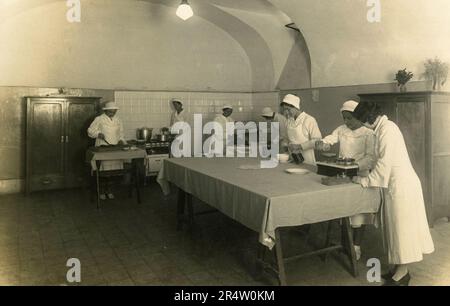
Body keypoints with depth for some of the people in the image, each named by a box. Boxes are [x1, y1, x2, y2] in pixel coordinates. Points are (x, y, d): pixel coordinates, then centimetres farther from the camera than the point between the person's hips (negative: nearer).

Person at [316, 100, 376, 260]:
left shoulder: (368, 133, -5)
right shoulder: (341, 130, 8)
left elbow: (370, 157, -12)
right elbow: (329, 140, -4)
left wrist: (356, 166, -27)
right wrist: (322, 143, -27)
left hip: (359, 176, -4)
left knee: (358, 213, 2)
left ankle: (356, 246, 17)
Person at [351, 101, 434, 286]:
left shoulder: (387, 129, -18)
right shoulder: (383, 127, 12)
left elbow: (384, 162, -22)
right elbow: (380, 158, 17)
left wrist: (366, 181, -14)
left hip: (401, 184, -10)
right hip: (396, 184, 10)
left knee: (402, 226, 0)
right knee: (398, 226, 15)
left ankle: (402, 274, 12)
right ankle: (401, 268, 26)